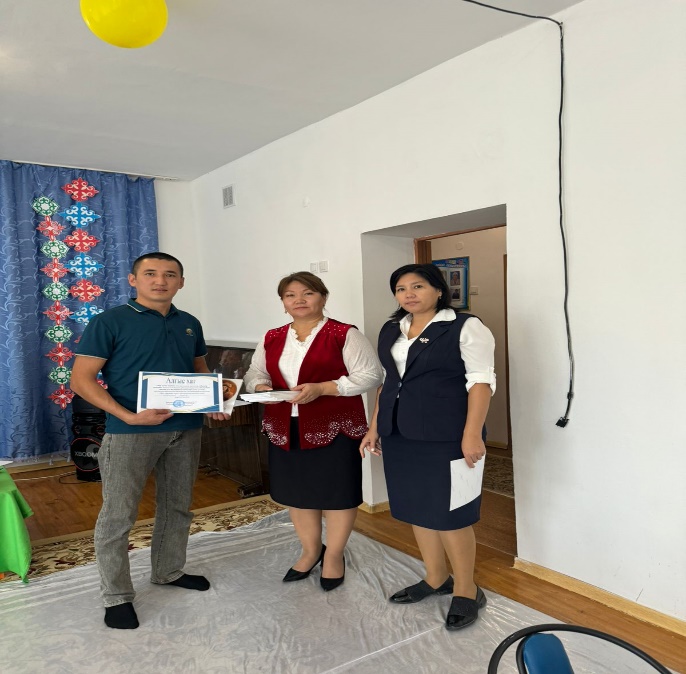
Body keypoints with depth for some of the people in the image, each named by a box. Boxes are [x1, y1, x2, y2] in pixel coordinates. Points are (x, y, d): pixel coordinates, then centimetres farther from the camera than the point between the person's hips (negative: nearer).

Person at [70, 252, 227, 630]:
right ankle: (117, 596, 19)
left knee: (177, 506, 17)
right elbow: (81, 379, -11)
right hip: (130, 432, -5)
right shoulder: (110, 322, -7)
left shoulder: (189, 325, 9)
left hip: (186, 429, 6)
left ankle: (169, 572, 37)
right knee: (118, 514, 3)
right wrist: (128, 415, -22)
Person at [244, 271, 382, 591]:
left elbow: (370, 375, -12)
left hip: (334, 429, -5)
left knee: (336, 492, 6)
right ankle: (310, 551, 36)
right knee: (296, 492, 15)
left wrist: (321, 388, -21)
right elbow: (254, 374, 15)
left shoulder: (345, 335, -7)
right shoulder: (271, 339, 10)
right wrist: (261, 388, -10)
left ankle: (334, 555, 27)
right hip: (285, 430, 5)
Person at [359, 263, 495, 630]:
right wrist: (375, 427, 15)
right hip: (400, 435, 7)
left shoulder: (465, 327, -7)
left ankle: (466, 590, 19)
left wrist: (472, 433, -20)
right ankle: (436, 579, 32)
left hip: (445, 436, -6)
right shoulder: (390, 330, 12)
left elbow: (480, 381, -12)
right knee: (416, 508, 14)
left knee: (449, 514, 0)